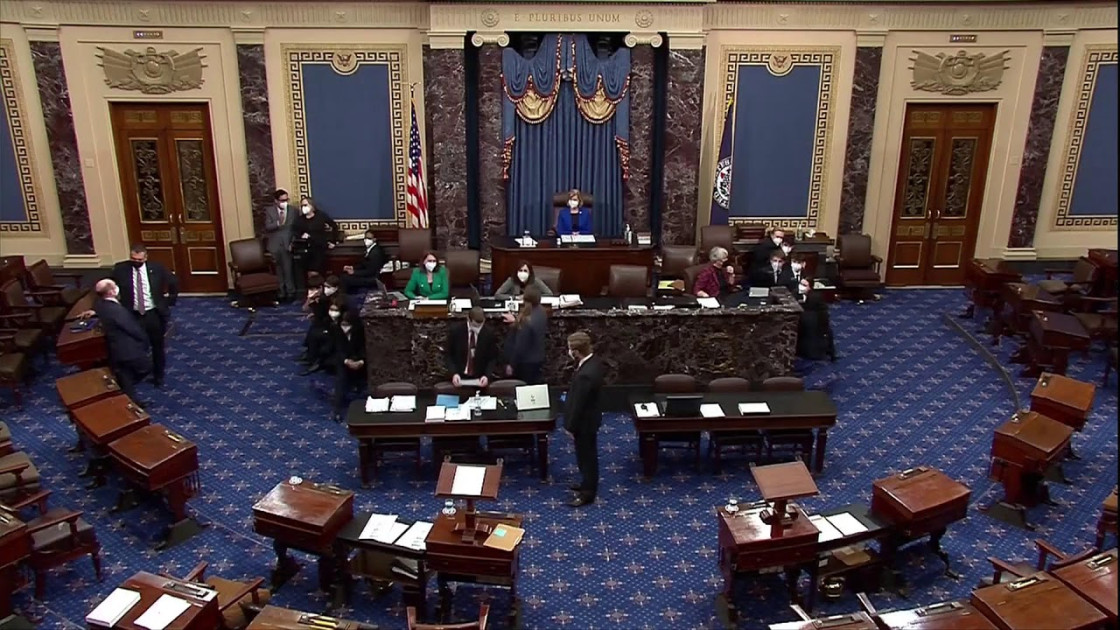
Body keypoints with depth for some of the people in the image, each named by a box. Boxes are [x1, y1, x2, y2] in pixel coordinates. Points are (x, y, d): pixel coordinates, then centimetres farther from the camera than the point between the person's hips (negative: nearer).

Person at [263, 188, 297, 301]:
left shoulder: (292, 211, 3)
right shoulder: (269, 211, 2)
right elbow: (267, 227, -8)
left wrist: (293, 243, -9)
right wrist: (278, 223, -26)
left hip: (288, 245, -1)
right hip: (275, 246, 1)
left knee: (288, 271, -2)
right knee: (279, 271, 8)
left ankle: (291, 293, 7)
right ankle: (281, 294, 16)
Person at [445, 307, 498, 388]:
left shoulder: (489, 333, -6)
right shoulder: (455, 330, -8)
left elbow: (492, 358, 1)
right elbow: (448, 355, -2)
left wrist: (487, 376, -15)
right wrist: (454, 373, -16)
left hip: (480, 378, 1)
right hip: (459, 377, 0)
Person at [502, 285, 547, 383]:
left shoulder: (526, 321, -31)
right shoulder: (541, 311, -6)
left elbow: (520, 346, -24)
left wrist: (511, 364, -12)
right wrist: (515, 321, 22)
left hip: (526, 362, -8)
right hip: (538, 358, 8)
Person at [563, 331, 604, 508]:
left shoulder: (585, 374, -36)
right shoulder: (594, 360, -6)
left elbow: (578, 404, -25)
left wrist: (570, 427, -16)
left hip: (584, 421, -9)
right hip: (589, 417, 9)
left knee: (586, 456, 8)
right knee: (587, 455, 25)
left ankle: (588, 493, 25)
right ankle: (588, 484, 43)